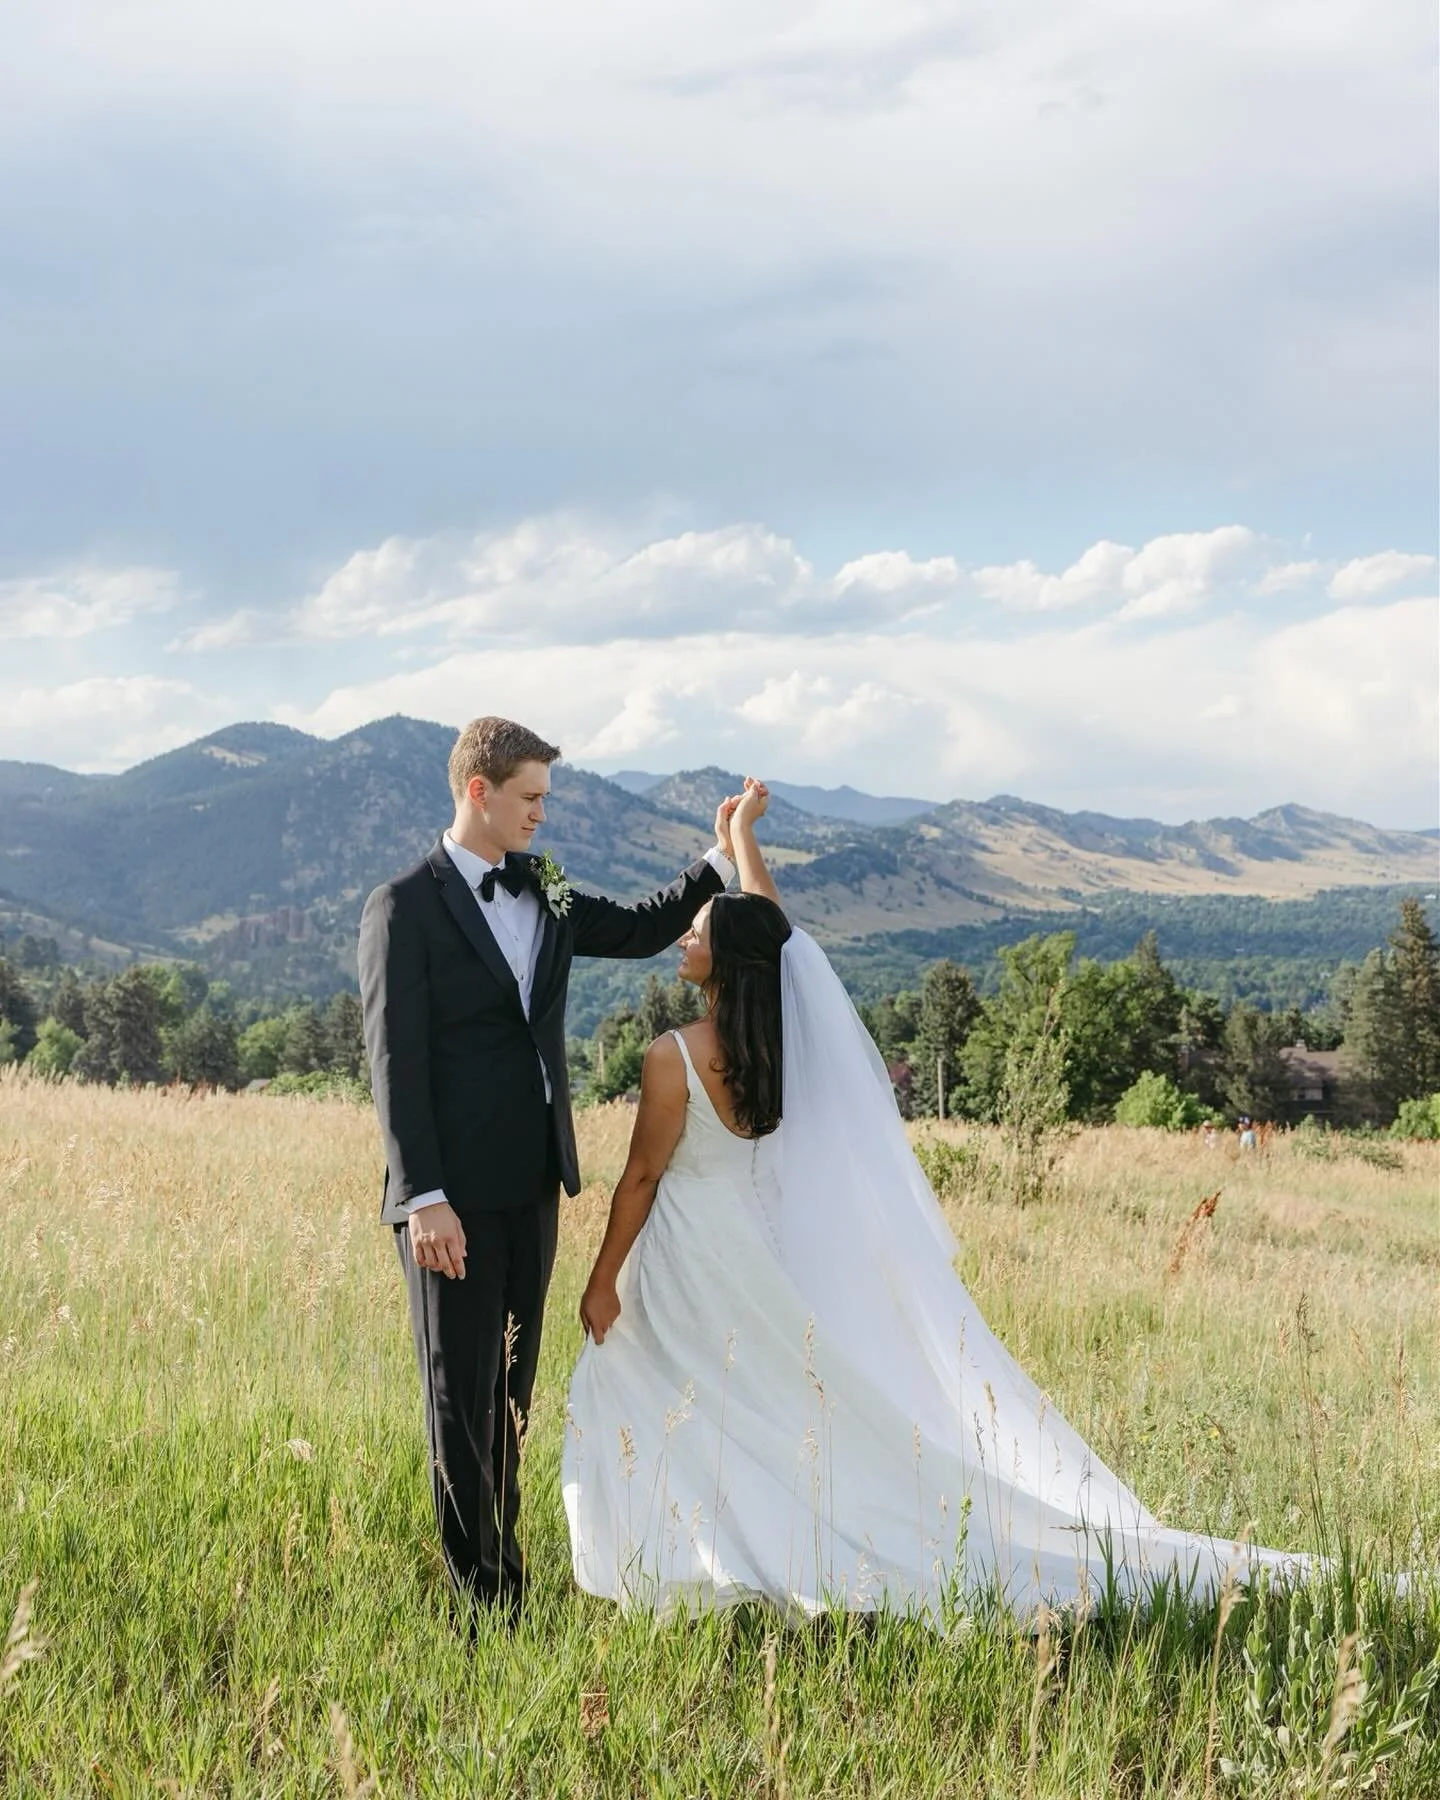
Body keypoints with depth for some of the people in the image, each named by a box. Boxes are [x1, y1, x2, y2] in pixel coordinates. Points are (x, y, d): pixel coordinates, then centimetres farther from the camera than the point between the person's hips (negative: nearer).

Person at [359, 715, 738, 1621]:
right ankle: (483, 1590, 9)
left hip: (532, 1185, 7)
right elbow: (396, 1060, -13)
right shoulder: (406, 907, -8)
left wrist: (722, 860, 10)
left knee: (510, 1390, 13)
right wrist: (425, 1197, -19)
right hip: (455, 1194, -7)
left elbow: (640, 930, 25)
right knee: (461, 1394, 1)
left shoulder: (543, 893, 12)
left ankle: (500, 1565, 23)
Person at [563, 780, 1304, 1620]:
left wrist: (602, 1281, -4)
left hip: (691, 1264, -7)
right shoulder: (788, 1027, -3)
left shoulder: (676, 1056, -20)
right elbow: (767, 919, 14)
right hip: (759, 1251, 7)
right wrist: (743, 828, 28)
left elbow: (642, 1178, -13)